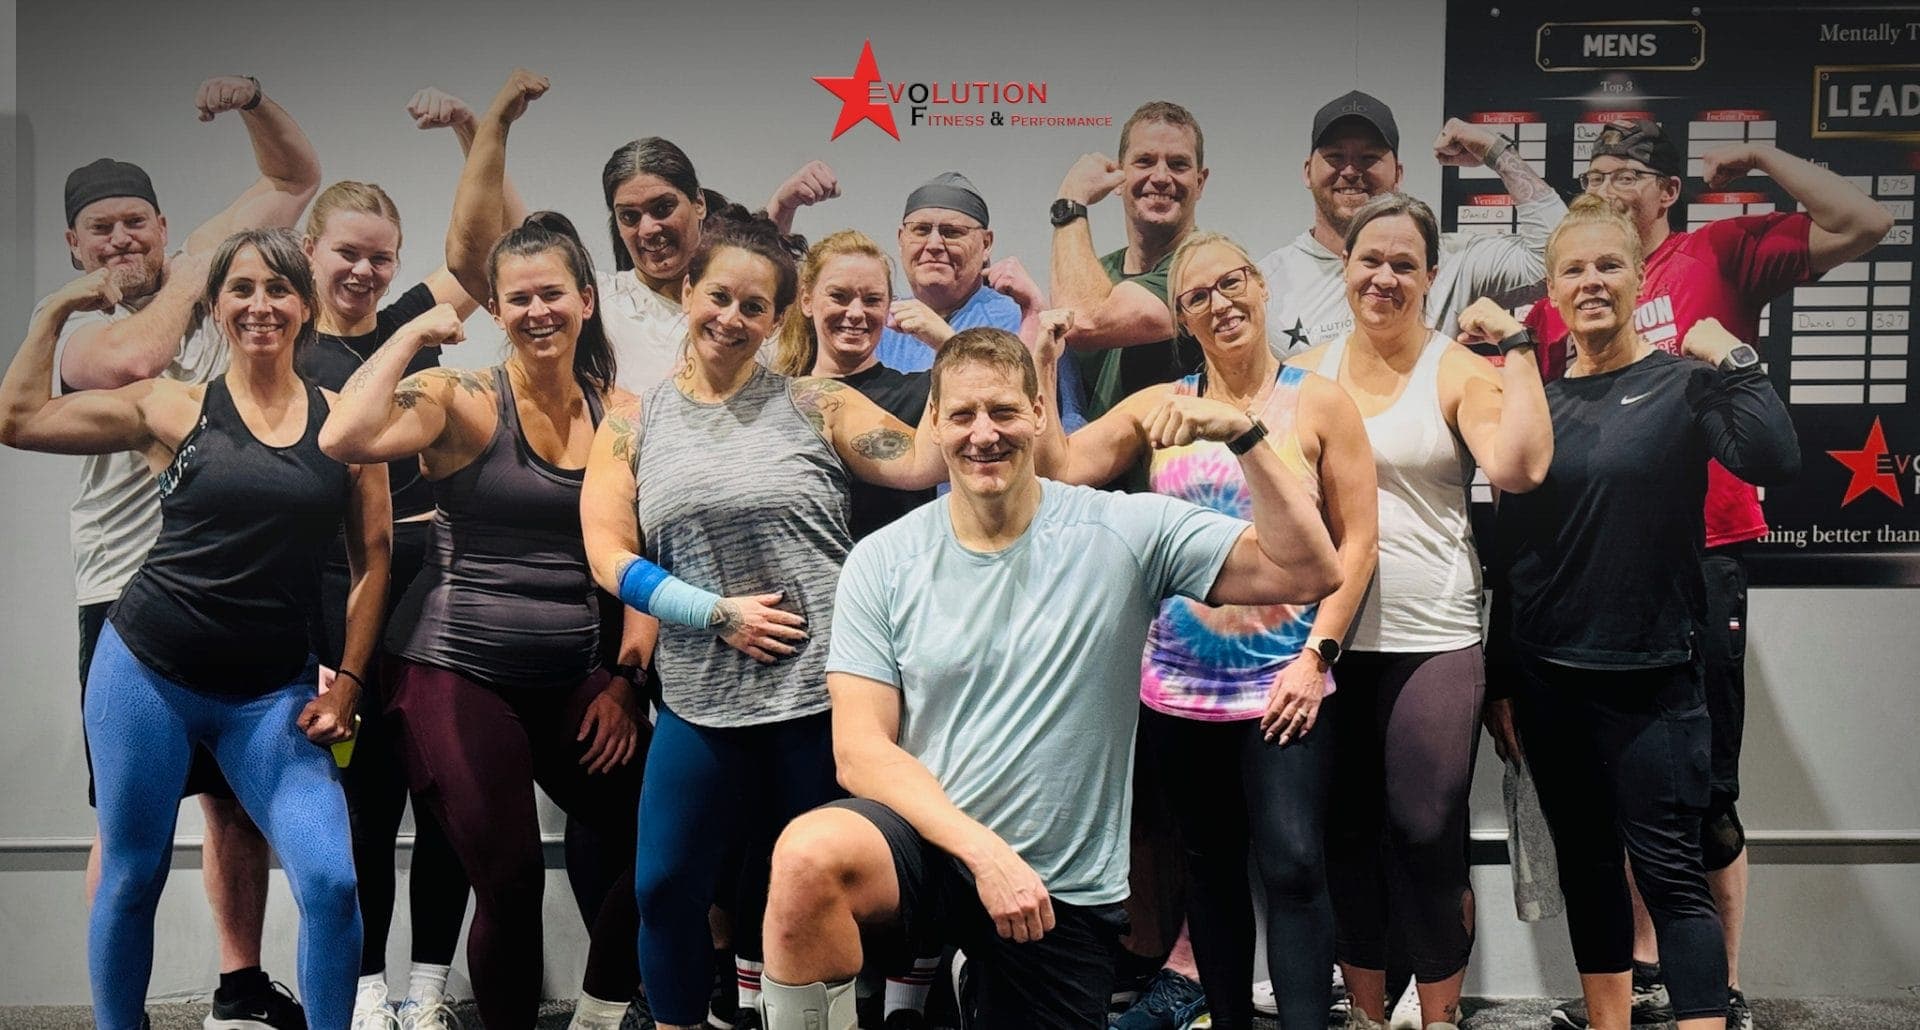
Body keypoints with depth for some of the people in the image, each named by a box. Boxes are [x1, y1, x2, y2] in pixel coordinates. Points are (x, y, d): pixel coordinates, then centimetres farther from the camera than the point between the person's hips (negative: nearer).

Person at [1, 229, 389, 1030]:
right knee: (131, 878, 11)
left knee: (331, 882, -11)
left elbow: (373, 556, 5)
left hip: (273, 692, 0)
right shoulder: (172, 408, 0)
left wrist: (347, 681, 0)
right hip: (147, 671, 0)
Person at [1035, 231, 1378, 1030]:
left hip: (1282, 679, -3)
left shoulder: (1320, 402, 0)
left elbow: (1357, 539, -2)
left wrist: (1315, 654, -9)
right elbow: (1054, 469, -4)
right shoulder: (1157, 407, 6)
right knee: (1211, 865, 13)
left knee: (1293, 865, -10)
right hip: (1179, 682, 3)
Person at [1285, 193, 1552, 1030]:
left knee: (1427, 834, -1)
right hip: (1328, 638, 3)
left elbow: (1518, 468, -20)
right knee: (1345, 834, 11)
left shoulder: (1458, 371, -3)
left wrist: (1517, 349, -16)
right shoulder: (1307, 373, 7)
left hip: (1433, 640, -3)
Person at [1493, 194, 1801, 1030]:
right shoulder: (1535, 402, 7)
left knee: (1669, 870, -4)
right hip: (1547, 678, 4)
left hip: (1651, 677, -4)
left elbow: (1772, 460, -19)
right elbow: (1507, 543, 10)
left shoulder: (1681, 384, -3)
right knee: (1585, 864, 13)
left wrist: (1732, 359, -19)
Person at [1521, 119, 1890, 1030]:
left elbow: (1863, 224, -11)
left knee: (1704, 788, 1)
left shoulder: (1721, 254, -1)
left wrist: (1758, 157, -6)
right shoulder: (1560, 292, 10)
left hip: (1700, 555, -5)